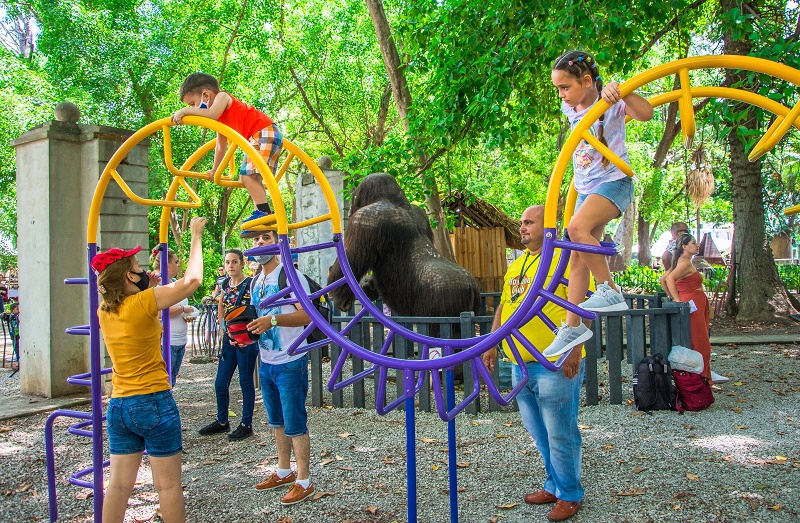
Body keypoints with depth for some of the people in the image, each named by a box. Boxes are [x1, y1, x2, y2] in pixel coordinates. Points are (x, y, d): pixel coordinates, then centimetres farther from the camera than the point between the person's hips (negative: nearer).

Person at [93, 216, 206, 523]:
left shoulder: (104, 311, 5)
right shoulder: (143, 302, -14)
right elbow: (192, 280, -12)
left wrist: (148, 288, 13)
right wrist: (196, 237, -3)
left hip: (118, 406, 7)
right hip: (153, 403, -6)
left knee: (119, 483, 12)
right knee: (168, 484, 5)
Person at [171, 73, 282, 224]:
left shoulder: (222, 96, -6)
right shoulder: (220, 119, 21)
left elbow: (211, 114, -27)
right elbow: (221, 146, 27)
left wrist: (184, 111, -20)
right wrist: (214, 170, 30)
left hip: (265, 132, -11)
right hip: (258, 137, 11)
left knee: (248, 175, -18)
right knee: (248, 177, 13)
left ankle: (264, 211, -20)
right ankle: (261, 214, 12)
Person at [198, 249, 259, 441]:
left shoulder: (250, 284, -11)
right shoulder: (225, 283, 9)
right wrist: (222, 327, 15)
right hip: (229, 339, 7)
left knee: (246, 382, 3)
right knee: (221, 383, 11)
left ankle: (246, 425, 13)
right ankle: (222, 422, 26)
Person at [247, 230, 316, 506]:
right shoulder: (256, 281, 12)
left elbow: (306, 315, -23)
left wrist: (273, 320, -34)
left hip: (290, 363, -8)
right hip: (266, 363, 8)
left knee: (295, 425, -2)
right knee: (277, 422, 19)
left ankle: (303, 482, 9)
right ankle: (284, 472, 33)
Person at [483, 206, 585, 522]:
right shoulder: (516, 266, 17)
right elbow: (503, 307, 23)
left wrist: (574, 348, -22)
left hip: (555, 366, -8)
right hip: (521, 365, 8)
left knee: (560, 434, 2)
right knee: (539, 434, 17)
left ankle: (569, 495, 17)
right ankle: (554, 486, 32)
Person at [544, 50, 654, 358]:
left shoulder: (610, 103, -13)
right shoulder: (570, 109, 7)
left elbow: (646, 114, -31)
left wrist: (620, 91, -44)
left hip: (614, 182, -8)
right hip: (585, 189, 8)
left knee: (578, 228, -33)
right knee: (578, 260, 4)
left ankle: (610, 291, -21)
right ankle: (573, 327, 8)